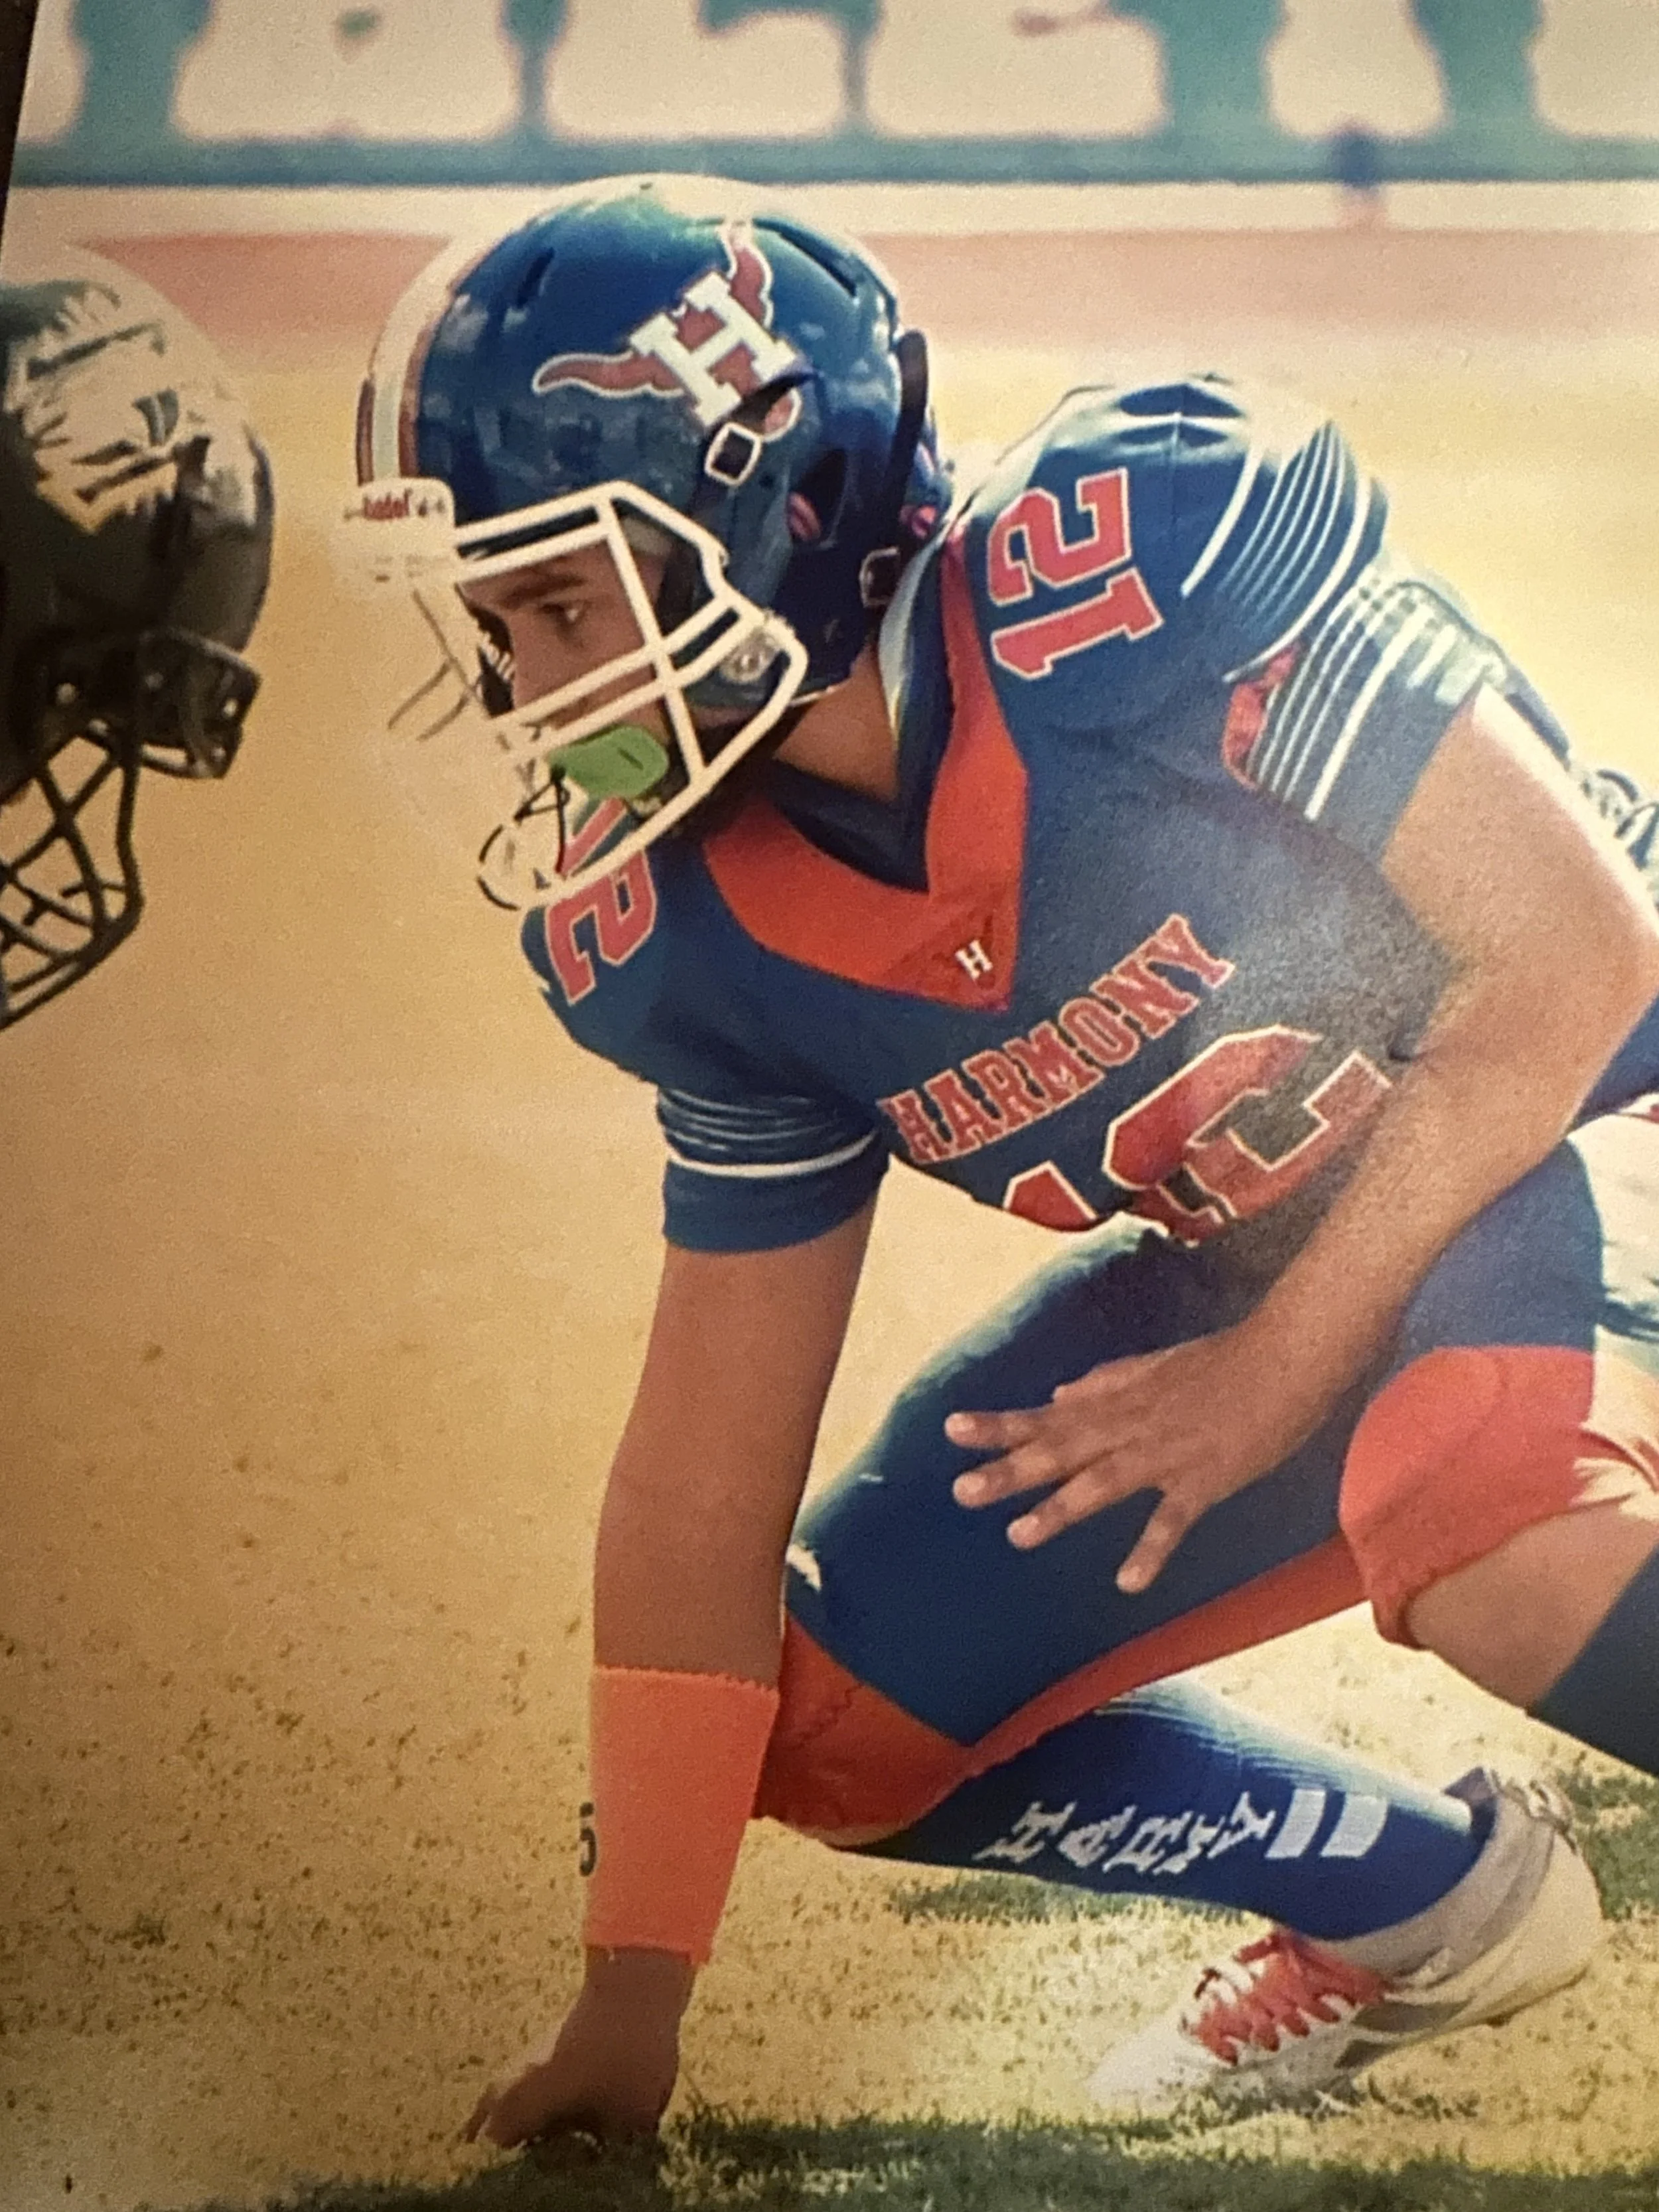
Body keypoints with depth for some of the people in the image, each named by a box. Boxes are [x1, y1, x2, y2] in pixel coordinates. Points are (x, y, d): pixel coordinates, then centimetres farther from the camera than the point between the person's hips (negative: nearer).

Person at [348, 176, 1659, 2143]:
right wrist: (631, 1996, -2)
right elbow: (708, 1456, -4)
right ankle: (1427, 1903, 20)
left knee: (1484, 1506, -39)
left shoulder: (1142, 548, -28)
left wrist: (1282, 1367, -21)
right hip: (1257, 1265, 7)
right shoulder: (697, 944, -9)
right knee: (832, 1722, 1)